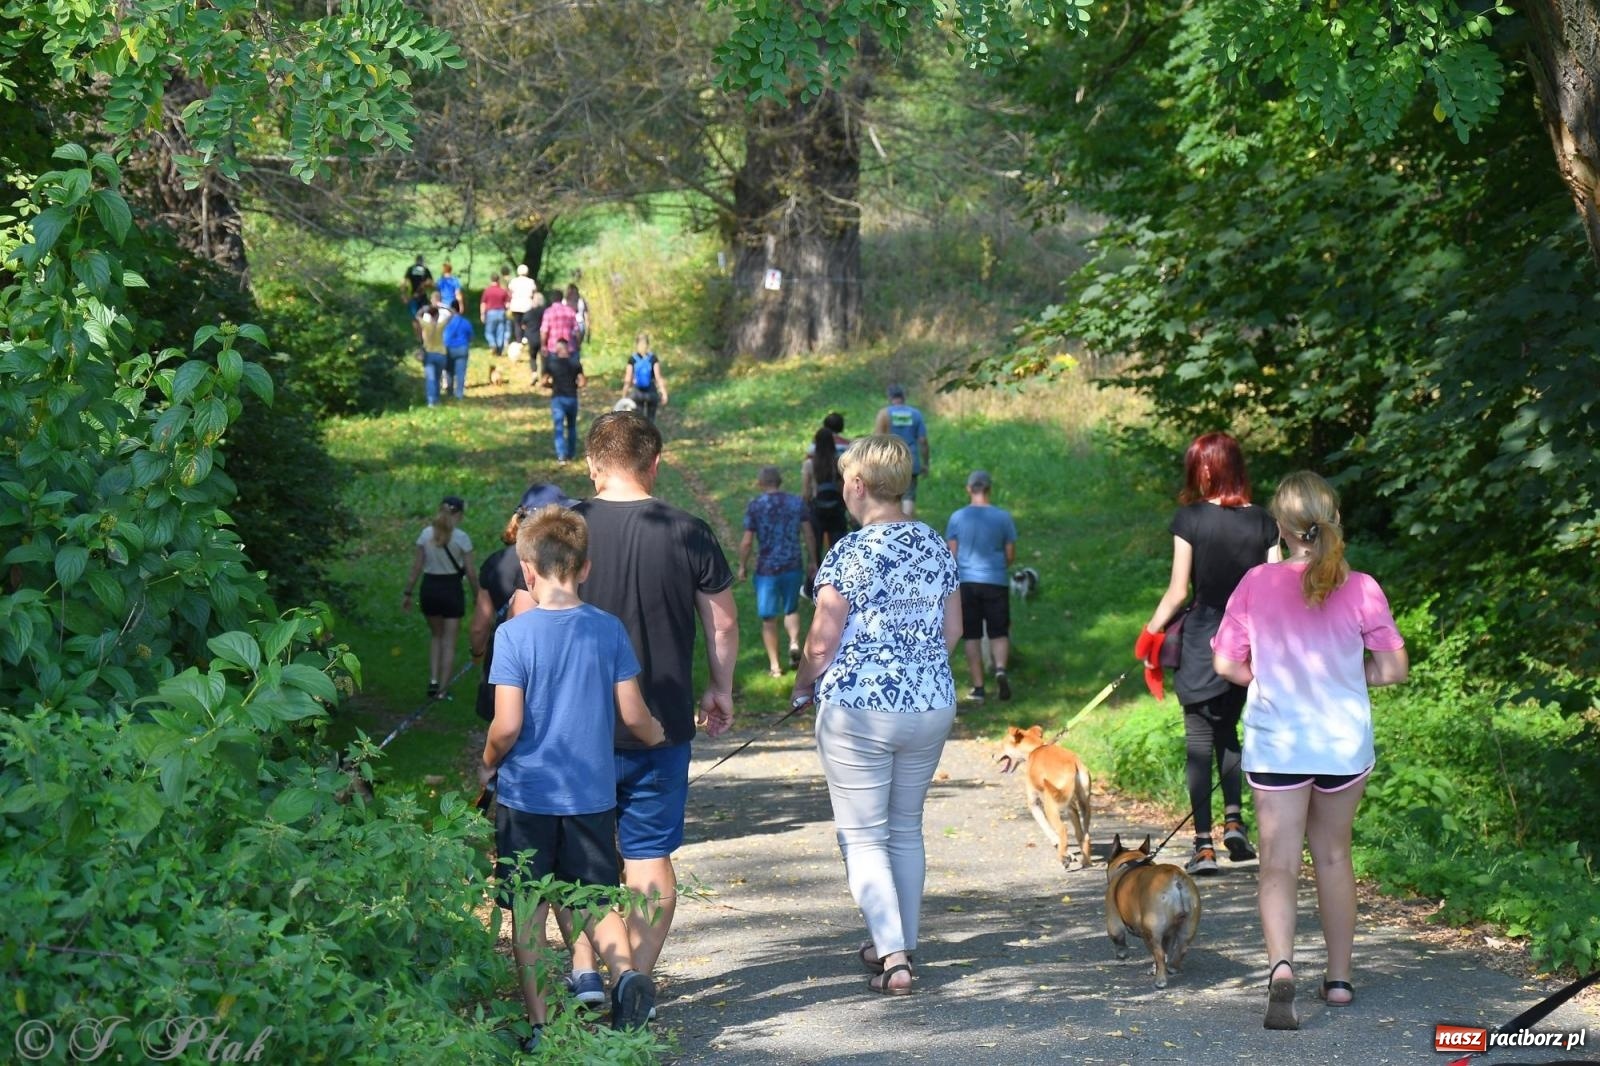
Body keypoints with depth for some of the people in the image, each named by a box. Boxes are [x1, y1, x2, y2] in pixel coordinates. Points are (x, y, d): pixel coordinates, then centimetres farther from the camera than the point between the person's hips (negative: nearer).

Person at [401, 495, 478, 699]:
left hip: (429, 588, 3)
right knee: (449, 642, 6)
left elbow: (416, 567, -1)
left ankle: (433, 680, 8)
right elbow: (470, 572, -9)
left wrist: (408, 593, 6)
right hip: (451, 589, -3)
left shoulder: (426, 534, -2)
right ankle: (441, 690, 5)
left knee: (436, 635, 22)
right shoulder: (461, 537, -11)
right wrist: (477, 596, 3)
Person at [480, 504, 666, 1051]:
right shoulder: (609, 630, -2)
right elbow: (633, 714, -1)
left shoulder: (515, 634, -10)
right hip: (592, 794, 3)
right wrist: (658, 736, 20)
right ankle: (624, 970, -13)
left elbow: (508, 724, -14)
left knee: (527, 910, 7)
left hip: (526, 795, -2)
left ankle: (537, 1022, 8)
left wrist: (487, 765, 5)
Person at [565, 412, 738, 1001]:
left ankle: (584, 970, 9)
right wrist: (720, 690, 21)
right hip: (663, 725, 0)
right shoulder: (689, 533, -4)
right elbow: (724, 625, 5)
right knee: (651, 855, 8)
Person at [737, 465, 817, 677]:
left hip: (767, 568, -3)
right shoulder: (797, 502, 1)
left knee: (768, 618, 8)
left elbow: (747, 542, -8)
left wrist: (742, 566, 6)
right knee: (791, 609, 22)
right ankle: (794, 643, -3)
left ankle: (774, 665, 11)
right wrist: (812, 561, 14)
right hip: (794, 565, 3)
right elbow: (809, 535, 2)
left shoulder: (754, 506, -8)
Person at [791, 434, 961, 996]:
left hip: (858, 707, -6)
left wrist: (804, 686, 5)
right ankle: (899, 943, 27)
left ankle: (893, 956, -8)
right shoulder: (936, 546, 5)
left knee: (864, 836, 2)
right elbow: (952, 630, 11)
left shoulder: (850, 553, -14)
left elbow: (822, 642, -13)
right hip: (932, 704, 6)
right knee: (906, 828, 19)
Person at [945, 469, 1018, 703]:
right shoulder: (1003, 517, -2)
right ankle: (1000, 668, -19)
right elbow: (1011, 555, 3)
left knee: (972, 636, 7)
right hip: (997, 581, 0)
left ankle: (978, 687, 7)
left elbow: (951, 555, 0)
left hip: (966, 581, 0)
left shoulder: (957, 518, -3)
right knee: (999, 633, 9)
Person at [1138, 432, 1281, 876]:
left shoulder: (1190, 518, -9)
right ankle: (1233, 820, 4)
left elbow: (1178, 591, -8)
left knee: (1199, 741, 3)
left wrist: (1151, 631, 5)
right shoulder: (1262, 522, 0)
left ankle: (1204, 846, 0)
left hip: (1203, 640, -3)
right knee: (1228, 731, 21)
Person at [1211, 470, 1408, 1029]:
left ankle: (1281, 966, -25)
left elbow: (1226, 663, -5)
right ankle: (1339, 977, 26)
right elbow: (1393, 668, -7)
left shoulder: (1257, 584, -8)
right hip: (1346, 742, 1)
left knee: (1279, 865, -1)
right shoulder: (1360, 589, -9)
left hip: (1275, 744, -1)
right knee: (1333, 854, 18)